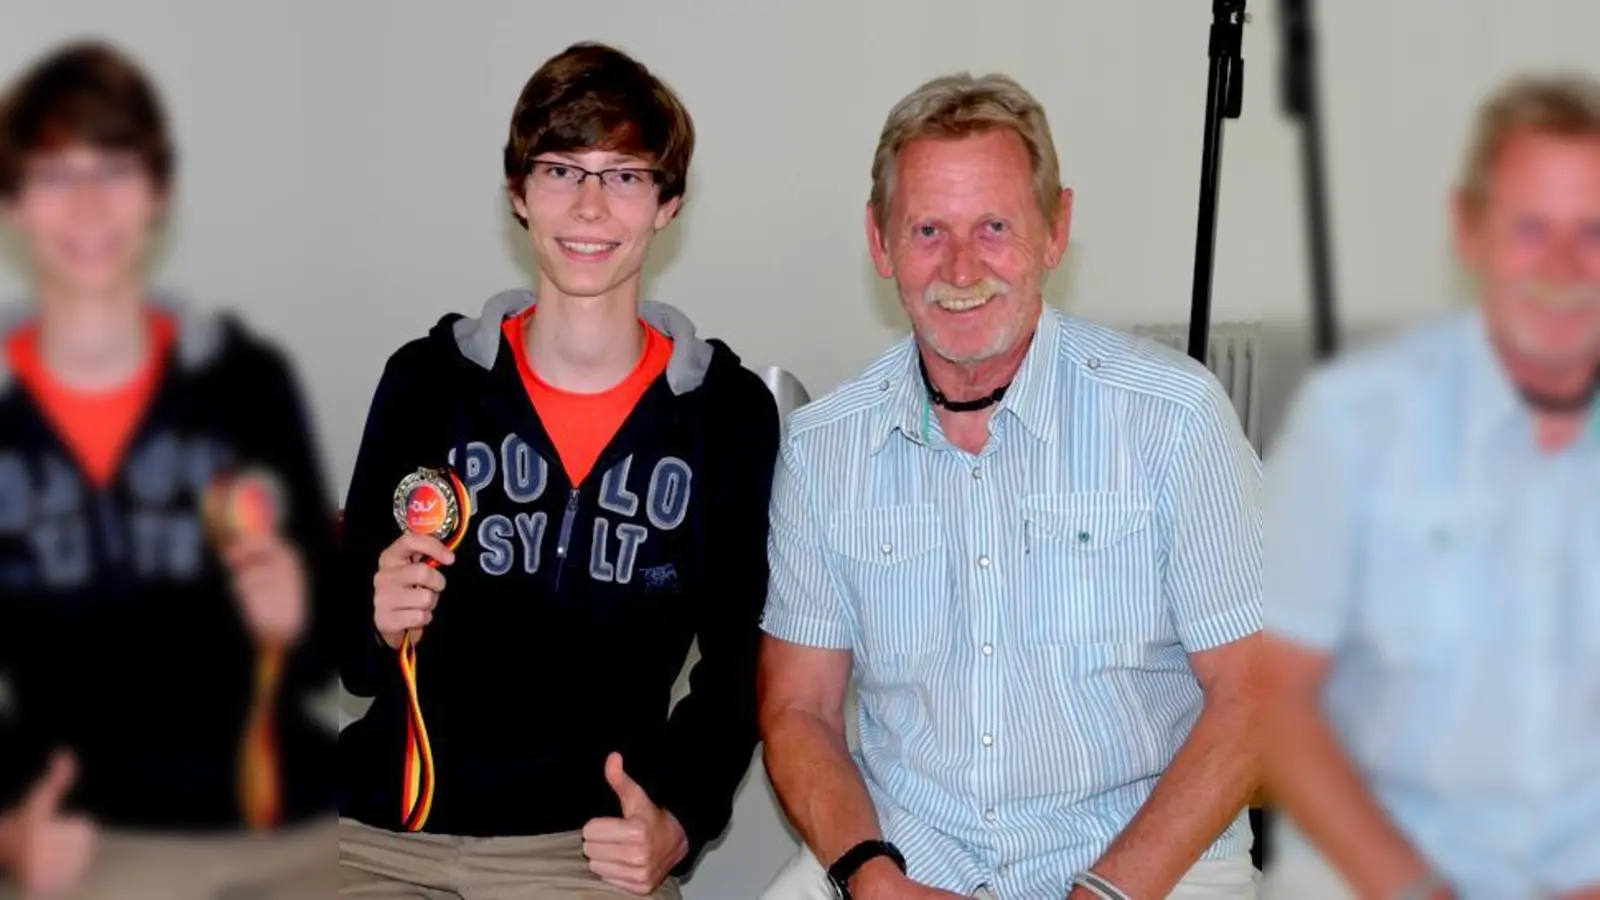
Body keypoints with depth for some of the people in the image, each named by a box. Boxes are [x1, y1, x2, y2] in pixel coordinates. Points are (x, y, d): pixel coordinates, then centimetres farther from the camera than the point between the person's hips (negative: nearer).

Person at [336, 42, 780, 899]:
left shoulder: (730, 413, 1)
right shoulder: (426, 378, 2)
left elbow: (737, 664, 6)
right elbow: (354, 657, 7)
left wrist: (680, 823, -8)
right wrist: (383, 630, -14)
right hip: (385, 829, 0)